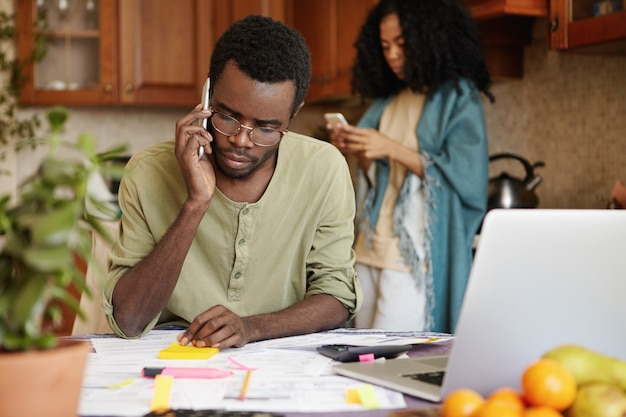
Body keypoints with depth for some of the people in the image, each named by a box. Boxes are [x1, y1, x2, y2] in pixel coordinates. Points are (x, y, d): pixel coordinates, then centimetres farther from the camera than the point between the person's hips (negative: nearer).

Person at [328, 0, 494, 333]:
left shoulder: (458, 97, -4)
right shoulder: (387, 100, 15)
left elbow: (464, 177, -14)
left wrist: (393, 149, -17)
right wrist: (358, 153, -1)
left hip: (415, 256, -7)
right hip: (370, 250, 7)